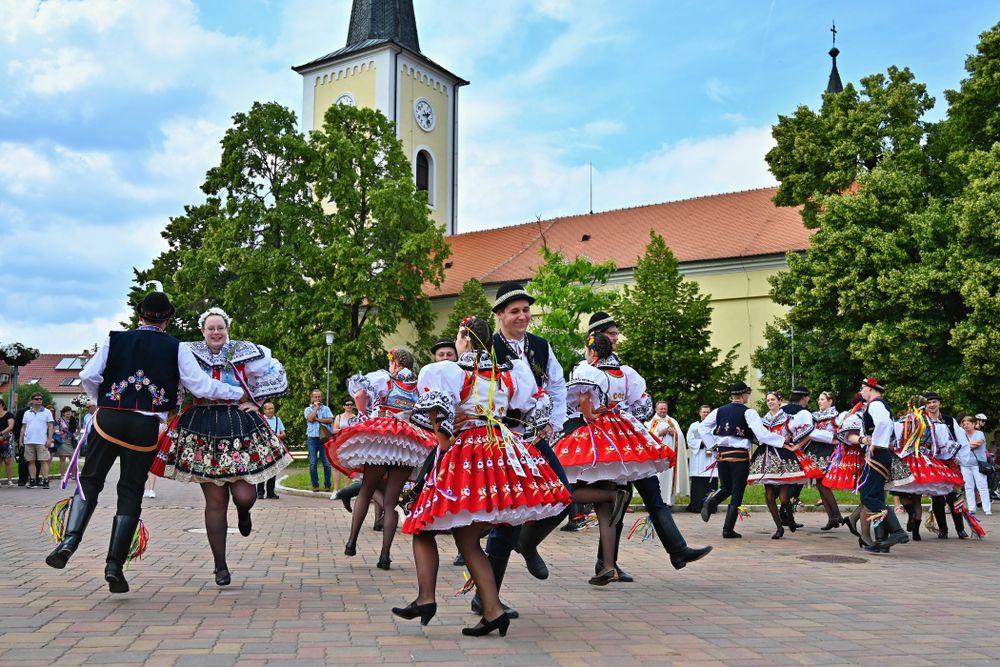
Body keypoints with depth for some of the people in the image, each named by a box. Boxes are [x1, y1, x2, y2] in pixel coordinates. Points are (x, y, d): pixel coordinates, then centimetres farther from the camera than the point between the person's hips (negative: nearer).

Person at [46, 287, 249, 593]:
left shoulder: (115, 339, 5)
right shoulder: (177, 348, 2)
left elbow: (88, 376, -2)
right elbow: (201, 386, -3)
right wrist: (238, 392, 8)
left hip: (109, 419, 1)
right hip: (146, 427, 0)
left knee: (89, 480, 14)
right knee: (131, 493, 7)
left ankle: (70, 539, -8)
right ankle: (115, 564, 5)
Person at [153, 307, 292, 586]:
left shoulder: (244, 353, 0)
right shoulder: (188, 354, 1)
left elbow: (275, 375, 7)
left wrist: (256, 403, 4)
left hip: (240, 428, 0)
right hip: (202, 431, 0)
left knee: (244, 495, -9)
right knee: (215, 502, 1)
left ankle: (243, 512, 32)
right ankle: (220, 566, 13)